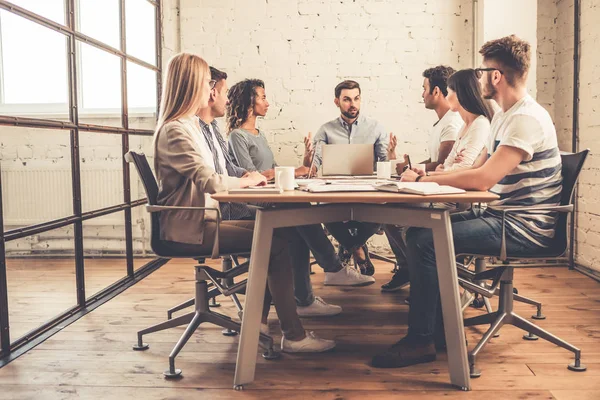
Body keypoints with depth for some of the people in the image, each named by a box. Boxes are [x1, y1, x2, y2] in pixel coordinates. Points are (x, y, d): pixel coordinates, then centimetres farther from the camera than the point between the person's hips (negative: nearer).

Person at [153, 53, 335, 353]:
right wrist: (246, 181, -5)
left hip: (199, 221, 10)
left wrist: (243, 180, 1)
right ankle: (293, 335, -7)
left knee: (279, 232, 0)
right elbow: (209, 181, -23)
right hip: (189, 230, -10)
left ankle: (257, 322, 6)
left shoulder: (187, 125, 18)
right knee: (276, 243, -16)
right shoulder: (175, 131, -14)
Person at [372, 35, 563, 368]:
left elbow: (483, 179, -27)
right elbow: (482, 172, 17)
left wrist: (423, 180, -16)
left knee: (425, 242, -21)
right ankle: (439, 328, 11)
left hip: (523, 227, -10)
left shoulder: (527, 119, -19)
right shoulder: (504, 116, 14)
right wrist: (431, 174, 4)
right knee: (419, 230, 5)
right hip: (501, 214, 10)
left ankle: (420, 342, -8)